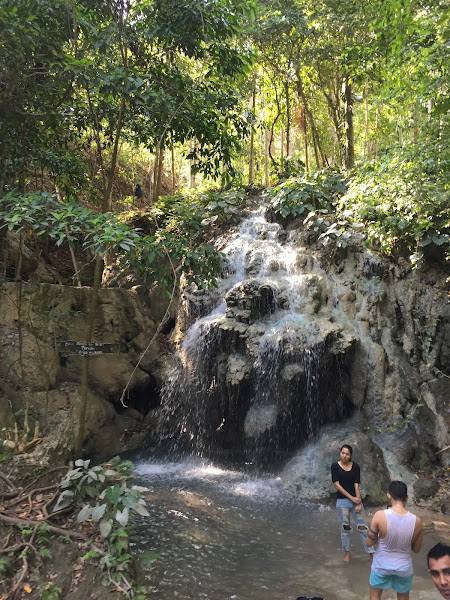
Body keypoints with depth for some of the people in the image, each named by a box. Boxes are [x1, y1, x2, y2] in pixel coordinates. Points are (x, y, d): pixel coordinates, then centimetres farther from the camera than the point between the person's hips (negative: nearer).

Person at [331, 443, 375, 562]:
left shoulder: (355, 467, -1)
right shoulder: (335, 466, -6)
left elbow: (356, 486, -3)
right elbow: (337, 485, -9)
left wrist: (359, 503, -9)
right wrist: (351, 498, -13)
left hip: (355, 499, 1)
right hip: (342, 501, -1)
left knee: (363, 527, 2)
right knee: (345, 528, 9)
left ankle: (371, 552, 14)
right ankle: (346, 552, 27)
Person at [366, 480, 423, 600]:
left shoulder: (380, 516, -26)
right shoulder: (417, 522, -20)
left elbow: (369, 543, -15)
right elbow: (416, 549, -4)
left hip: (382, 564, -2)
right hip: (404, 566, 2)